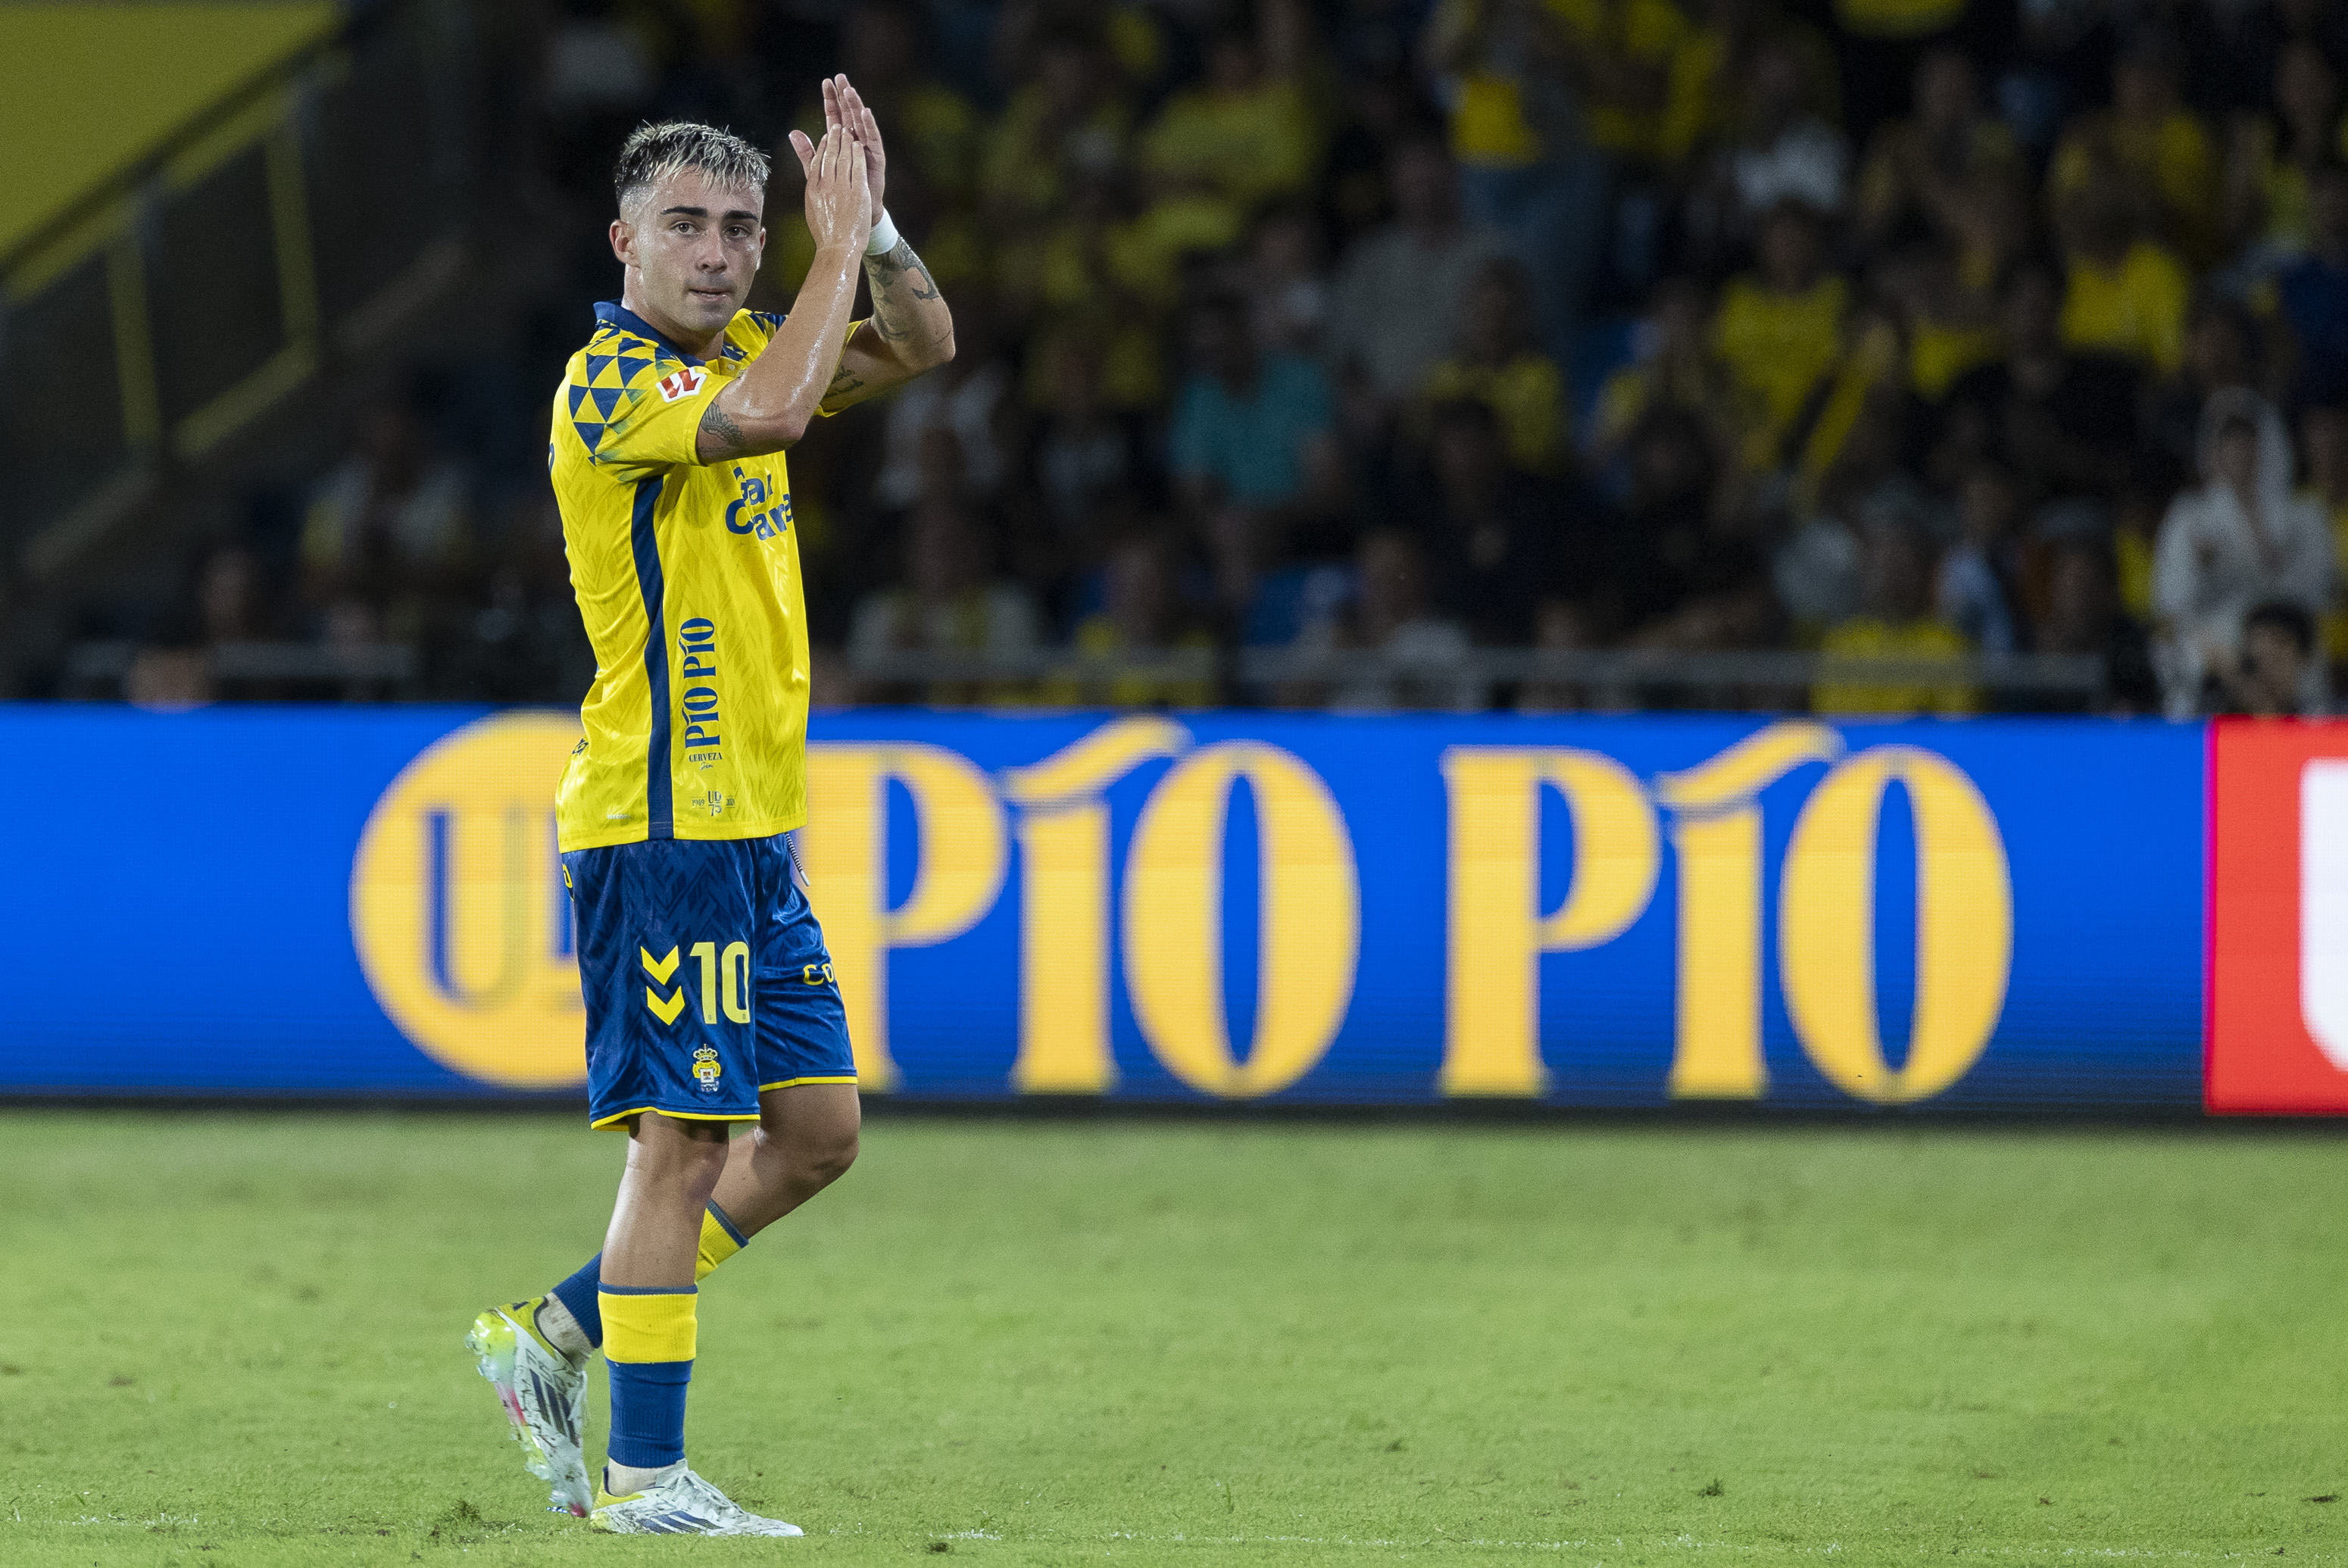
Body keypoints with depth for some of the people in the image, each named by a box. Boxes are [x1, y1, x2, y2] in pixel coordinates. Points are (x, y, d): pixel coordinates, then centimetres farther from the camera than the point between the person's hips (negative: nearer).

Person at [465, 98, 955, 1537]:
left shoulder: (737, 345, 14)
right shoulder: (613, 380, -13)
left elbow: (921, 344, 17)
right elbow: (769, 413, -32)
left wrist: (870, 222, 0)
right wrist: (839, 246, -23)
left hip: (754, 834, 9)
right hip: (663, 825, -9)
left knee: (816, 1132, 11)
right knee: (686, 1139, -9)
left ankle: (557, 1334, 19)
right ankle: (644, 1475, -5)